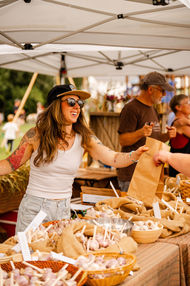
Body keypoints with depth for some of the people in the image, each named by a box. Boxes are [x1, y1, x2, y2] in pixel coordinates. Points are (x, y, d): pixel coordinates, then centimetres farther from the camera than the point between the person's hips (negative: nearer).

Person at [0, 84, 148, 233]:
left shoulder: (84, 139, -3)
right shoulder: (36, 135, -10)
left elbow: (114, 158, -10)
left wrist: (136, 154, -29)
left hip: (63, 209, 3)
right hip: (34, 208, -2)